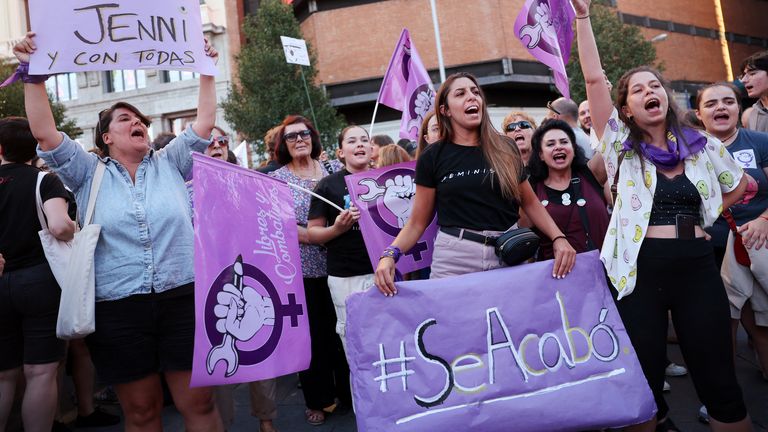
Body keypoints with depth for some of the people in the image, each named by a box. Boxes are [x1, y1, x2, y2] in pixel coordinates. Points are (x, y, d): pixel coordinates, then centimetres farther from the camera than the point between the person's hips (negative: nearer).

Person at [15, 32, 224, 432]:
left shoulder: (170, 163, 11)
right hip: (118, 310, 0)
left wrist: (207, 71, 6)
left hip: (183, 299, 0)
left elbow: (204, 123, 8)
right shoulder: (89, 173, 9)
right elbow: (44, 133, 0)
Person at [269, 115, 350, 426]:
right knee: (311, 333, 7)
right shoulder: (276, 179, 0)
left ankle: (348, 390, 27)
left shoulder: (334, 169, 7)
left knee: (341, 328, 9)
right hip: (300, 269, -2)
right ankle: (317, 399, 24)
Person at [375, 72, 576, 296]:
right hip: (453, 260, -1)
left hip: (509, 256, 2)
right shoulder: (432, 157, 1)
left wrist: (559, 238, -3)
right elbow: (418, 222, 2)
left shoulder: (505, 149, 6)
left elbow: (530, 203, 12)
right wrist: (390, 254, -15)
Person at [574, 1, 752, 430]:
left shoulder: (701, 145, 8)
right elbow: (594, 78, -5)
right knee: (645, 379, 8)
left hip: (697, 266, 2)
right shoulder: (622, 145, 3)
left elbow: (739, 188, 25)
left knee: (718, 379, 5)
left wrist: (695, 217, 13)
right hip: (640, 269, -1)